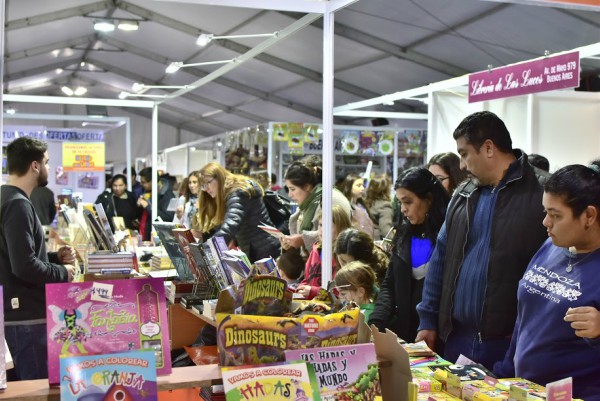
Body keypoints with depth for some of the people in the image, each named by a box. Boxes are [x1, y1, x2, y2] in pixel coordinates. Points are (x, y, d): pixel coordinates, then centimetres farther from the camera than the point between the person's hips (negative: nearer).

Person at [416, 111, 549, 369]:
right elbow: (441, 259, 14)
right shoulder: (463, 195, 11)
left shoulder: (541, 193, -10)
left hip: (511, 344, -6)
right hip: (456, 338, 6)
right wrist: (428, 320, 10)